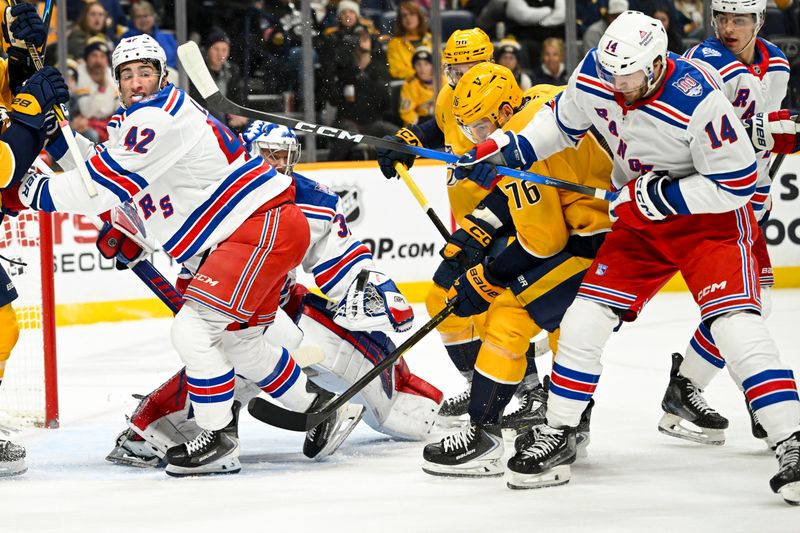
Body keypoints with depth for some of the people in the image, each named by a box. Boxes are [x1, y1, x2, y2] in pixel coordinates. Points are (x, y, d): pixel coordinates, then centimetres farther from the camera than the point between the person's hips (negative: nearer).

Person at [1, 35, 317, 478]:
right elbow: (99, 166, 17)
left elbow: (101, 187, -17)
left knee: (193, 330, -15)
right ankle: (317, 407, 37)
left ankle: (219, 442, -8)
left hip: (264, 226, -11)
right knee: (236, 339, 22)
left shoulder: (158, 118, -16)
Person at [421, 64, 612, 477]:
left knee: (508, 317, -10)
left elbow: (543, 241, -17)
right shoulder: (539, 99, 7)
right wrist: (478, 227, 13)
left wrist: (485, 280, -7)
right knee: (565, 319, 30)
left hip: (598, 242, -11)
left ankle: (483, 436, -10)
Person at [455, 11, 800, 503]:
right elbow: (563, 123, 11)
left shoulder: (697, 101, -31)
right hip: (639, 219, 6)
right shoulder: (595, 75, -12)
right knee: (584, 321, 0)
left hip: (711, 217, -6)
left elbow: (737, 182, -24)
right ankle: (556, 437, 15)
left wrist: (661, 196, -25)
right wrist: (505, 148, 0)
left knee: (737, 328, -22)